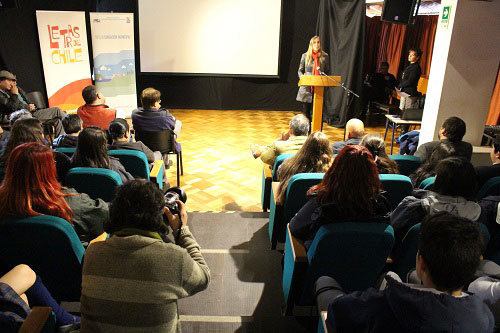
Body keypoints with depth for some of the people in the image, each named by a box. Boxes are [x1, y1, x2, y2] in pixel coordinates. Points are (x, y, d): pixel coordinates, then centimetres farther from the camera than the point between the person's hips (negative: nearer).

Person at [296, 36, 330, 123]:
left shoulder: (325, 56, 5)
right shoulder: (305, 56, 6)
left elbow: (327, 72, 10)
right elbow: (300, 70, 11)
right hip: (306, 87, 1)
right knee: (306, 111, 6)